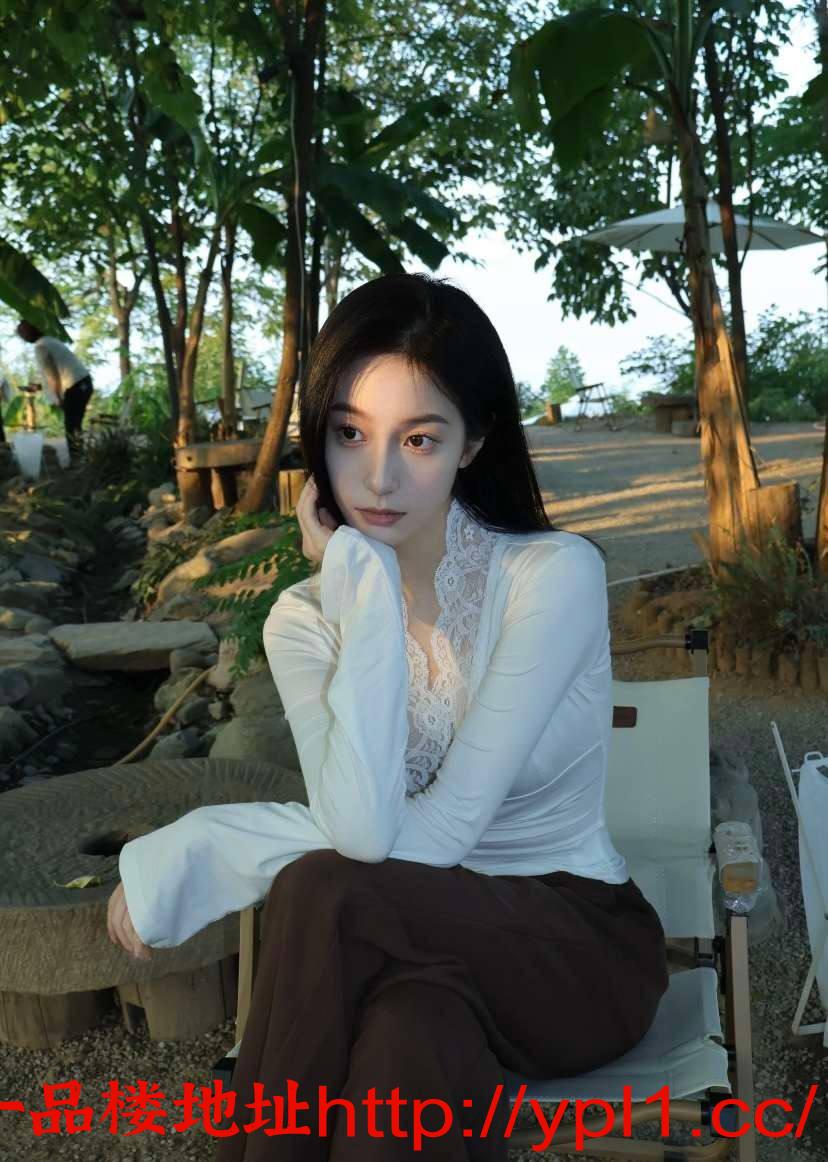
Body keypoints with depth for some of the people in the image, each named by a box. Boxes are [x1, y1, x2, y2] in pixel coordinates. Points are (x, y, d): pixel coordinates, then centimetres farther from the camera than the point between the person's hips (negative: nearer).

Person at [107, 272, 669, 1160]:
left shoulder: (554, 574, -18)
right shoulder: (305, 620, -5)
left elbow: (435, 836, -23)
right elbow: (364, 833, -23)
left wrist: (194, 851, -19)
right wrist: (363, 586, -21)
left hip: (582, 940, -3)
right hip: (424, 944, 3)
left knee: (323, 898, -31)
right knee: (417, 1037, -34)